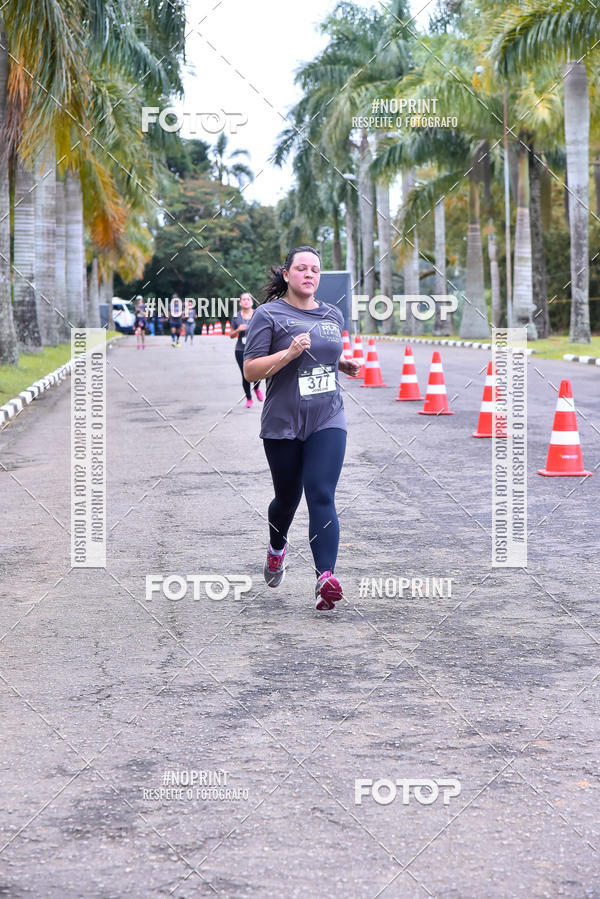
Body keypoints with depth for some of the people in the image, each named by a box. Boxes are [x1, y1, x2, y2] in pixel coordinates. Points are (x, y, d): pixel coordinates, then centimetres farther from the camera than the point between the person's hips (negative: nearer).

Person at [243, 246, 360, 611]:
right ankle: (277, 549, 46)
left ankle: (326, 578, -23)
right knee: (287, 498, 13)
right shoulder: (269, 314, -4)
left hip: (328, 420, 2)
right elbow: (250, 371, -9)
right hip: (282, 424, -2)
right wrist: (290, 352, -21)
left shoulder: (333, 315, 11)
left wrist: (345, 364, 7)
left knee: (322, 497, -13)